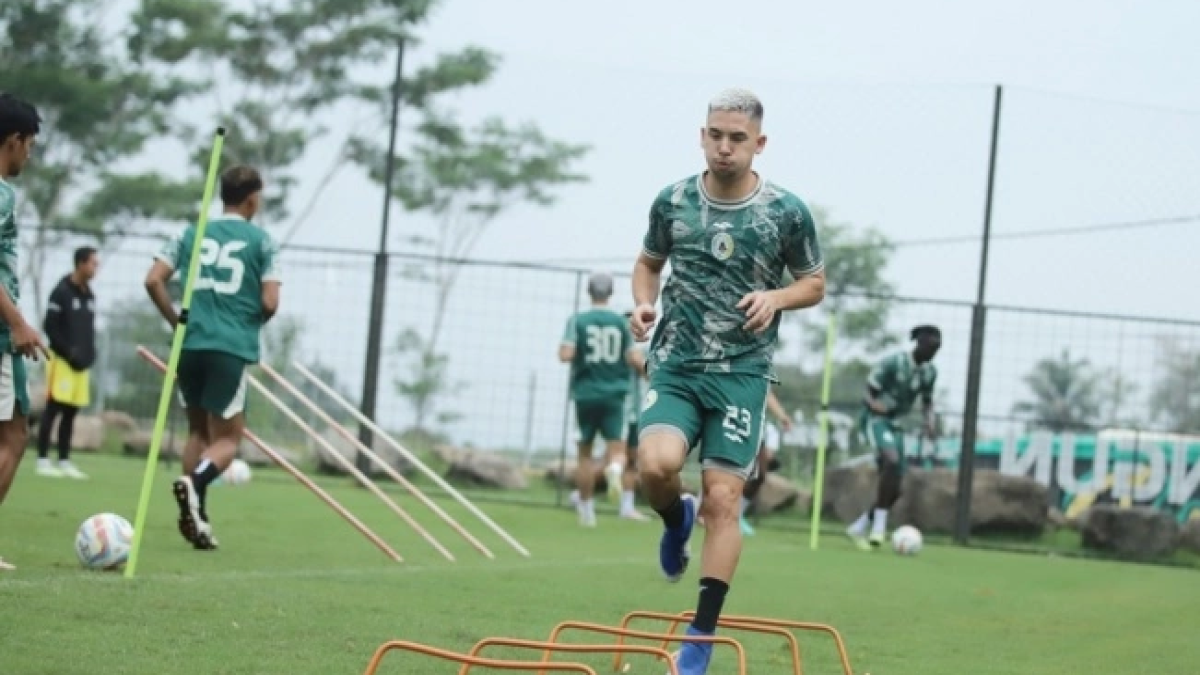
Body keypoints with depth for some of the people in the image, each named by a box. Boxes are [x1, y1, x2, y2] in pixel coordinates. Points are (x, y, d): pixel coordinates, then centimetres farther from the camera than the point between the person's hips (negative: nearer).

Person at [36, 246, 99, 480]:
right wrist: (69, 353, -15)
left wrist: (88, 354, 7)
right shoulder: (62, 292, -8)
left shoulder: (90, 295, 15)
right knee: (53, 409, -6)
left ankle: (64, 461, 11)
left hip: (81, 363, 7)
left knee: (71, 413, 8)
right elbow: (49, 326, -12)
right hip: (62, 360, -7)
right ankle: (43, 460, -4)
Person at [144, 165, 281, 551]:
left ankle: (196, 513, 10)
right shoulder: (262, 242, 2)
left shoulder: (192, 234, 12)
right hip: (232, 349, -4)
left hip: (190, 345, 4)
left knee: (199, 431, 19)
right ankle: (193, 483, -26)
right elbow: (270, 302, -5)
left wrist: (176, 321, 13)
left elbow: (153, 280, 3)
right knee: (227, 439, 3)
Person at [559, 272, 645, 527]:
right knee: (616, 447, 2)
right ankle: (615, 467, -34)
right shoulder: (621, 322, 1)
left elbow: (566, 355, -14)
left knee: (585, 451, 11)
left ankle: (586, 507, 15)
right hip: (614, 393, 0)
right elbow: (634, 359, -4)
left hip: (585, 393, 0)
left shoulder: (577, 321, -3)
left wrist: (562, 350, 8)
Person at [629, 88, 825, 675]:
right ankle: (677, 520, 14)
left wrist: (776, 297, -12)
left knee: (722, 498, -7)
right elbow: (649, 261, 19)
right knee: (656, 464, -25)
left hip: (742, 372, -1)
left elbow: (815, 282, 9)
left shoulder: (787, 212, -4)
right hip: (675, 364, 1)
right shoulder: (672, 201, 2)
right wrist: (643, 302, -2)